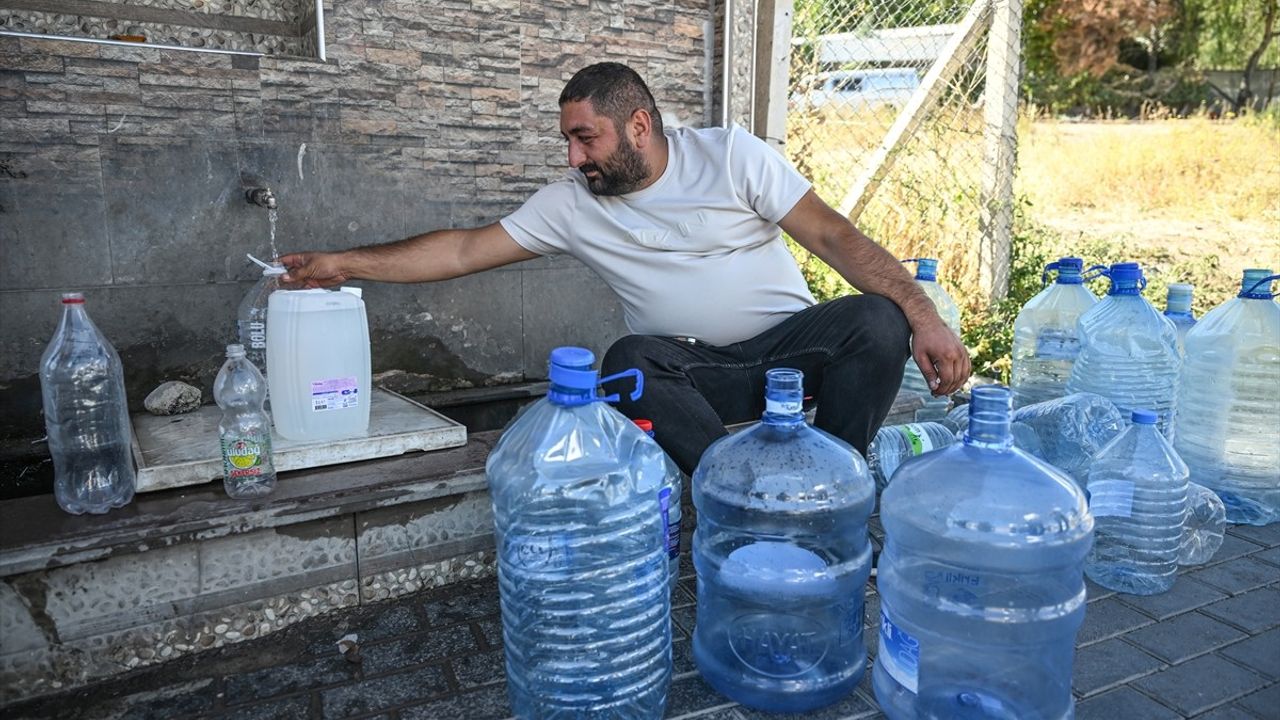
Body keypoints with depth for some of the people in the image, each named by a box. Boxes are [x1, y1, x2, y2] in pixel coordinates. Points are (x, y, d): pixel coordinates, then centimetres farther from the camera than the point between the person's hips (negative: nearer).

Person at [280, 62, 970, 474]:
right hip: (695, 370, 1)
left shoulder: (730, 154, -3)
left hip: (790, 340, 0)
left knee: (878, 319, -28)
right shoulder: (571, 201, 3)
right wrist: (343, 264, -3)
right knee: (628, 362, -31)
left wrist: (922, 314, -19)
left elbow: (832, 234, -8)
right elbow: (466, 251, 2)